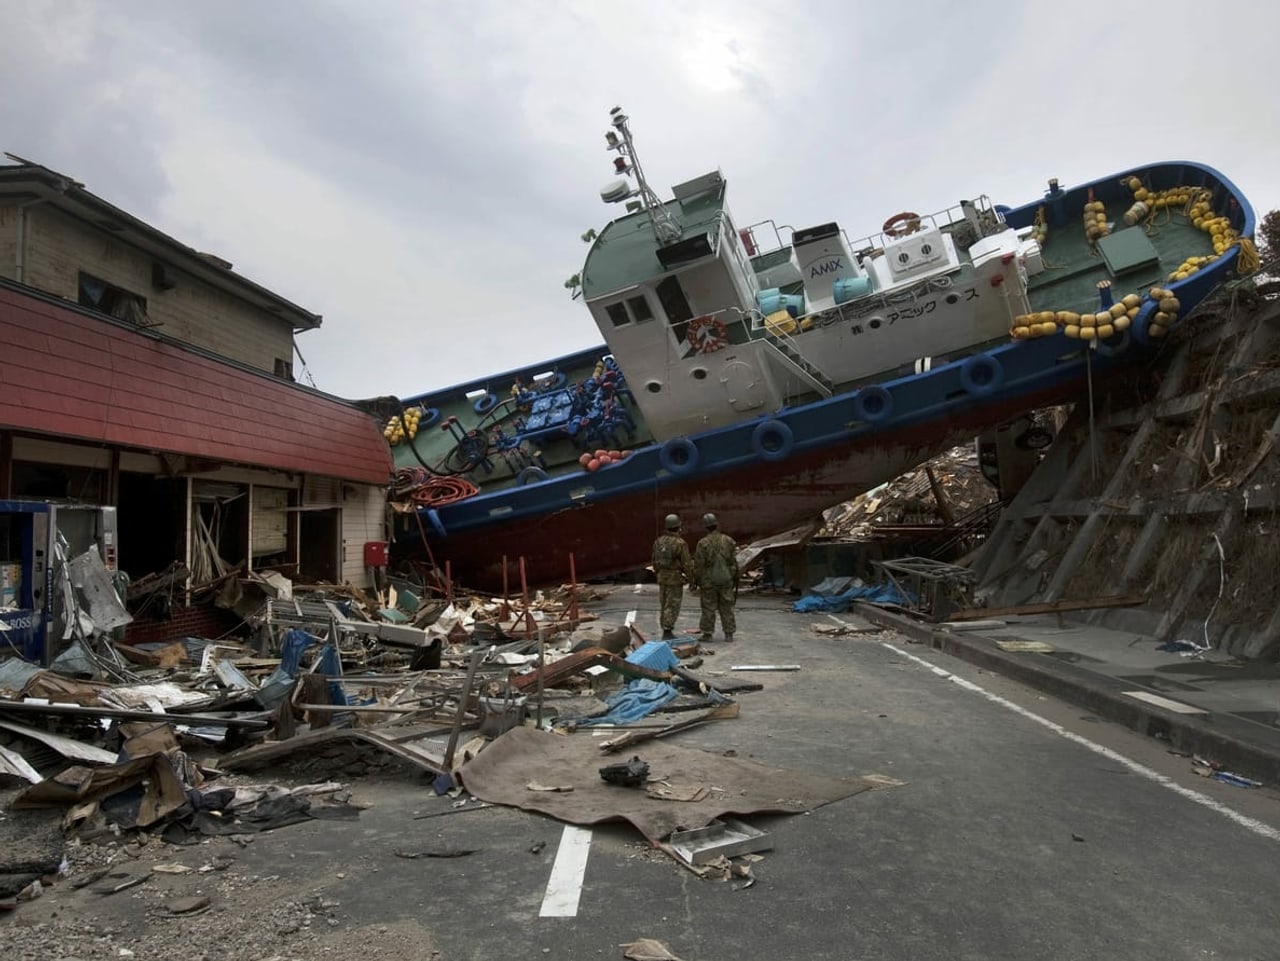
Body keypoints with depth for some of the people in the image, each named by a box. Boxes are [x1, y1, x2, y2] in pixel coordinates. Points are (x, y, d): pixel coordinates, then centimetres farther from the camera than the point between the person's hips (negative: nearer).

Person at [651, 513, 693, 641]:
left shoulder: (659, 541, 3)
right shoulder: (680, 543, -17)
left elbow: (655, 560, 12)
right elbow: (687, 563, -15)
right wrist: (692, 578, -3)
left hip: (662, 578, 7)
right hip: (675, 579, -7)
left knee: (664, 605, 14)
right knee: (672, 606, -1)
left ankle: (666, 631, 21)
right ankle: (667, 632, -2)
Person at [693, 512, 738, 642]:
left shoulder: (703, 543, -11)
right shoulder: (728, 541, -2)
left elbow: (698, 565, -9)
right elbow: (734, 562, 2)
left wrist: (696, 581, 2)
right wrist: (735, 580, 11)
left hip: (708, 582, -2)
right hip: (726, 581, 3)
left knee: (709, 608, 4)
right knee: (726, 608, 9)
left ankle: (707, 634, 8)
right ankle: (729, 634, 11)